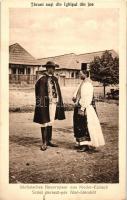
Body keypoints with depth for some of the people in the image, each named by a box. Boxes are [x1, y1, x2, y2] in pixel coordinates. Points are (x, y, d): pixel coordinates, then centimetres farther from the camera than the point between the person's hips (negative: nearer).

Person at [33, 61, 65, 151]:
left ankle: (49, 141, 25)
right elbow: (40, 93, -9)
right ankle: (44, 143, 10)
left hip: (54, 103, 7)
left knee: (50, 122, 14)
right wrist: (42, 105, -15)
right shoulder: (43, 79, -7)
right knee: (45, 123, 0)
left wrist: (59, 103, 11)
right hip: (46, 104, -7)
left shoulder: (55, 79, 13)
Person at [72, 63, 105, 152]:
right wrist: (75, 97, 0)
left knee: (84, 126, -5)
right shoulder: (83, 83, 14)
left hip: (85, 109, -10)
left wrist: (82, 108, -23)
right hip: (80, 107, 10)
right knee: (79, 126, 15)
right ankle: (81, 143, 26)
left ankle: (86, 145, 4)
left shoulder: (87, 84, -16)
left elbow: (87, 98, -22)